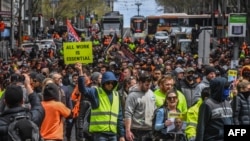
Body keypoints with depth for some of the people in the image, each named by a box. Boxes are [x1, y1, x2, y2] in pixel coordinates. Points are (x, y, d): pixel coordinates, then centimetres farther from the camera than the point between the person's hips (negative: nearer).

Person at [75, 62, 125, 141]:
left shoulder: (116, 95, 14)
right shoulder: (96, 92, -1)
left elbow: (119, 116, 16)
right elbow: (83, 89, -21)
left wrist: (121, 134, 13)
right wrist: (80, 73, -35)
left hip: (113, 133, 5)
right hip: (99, 132, -5)